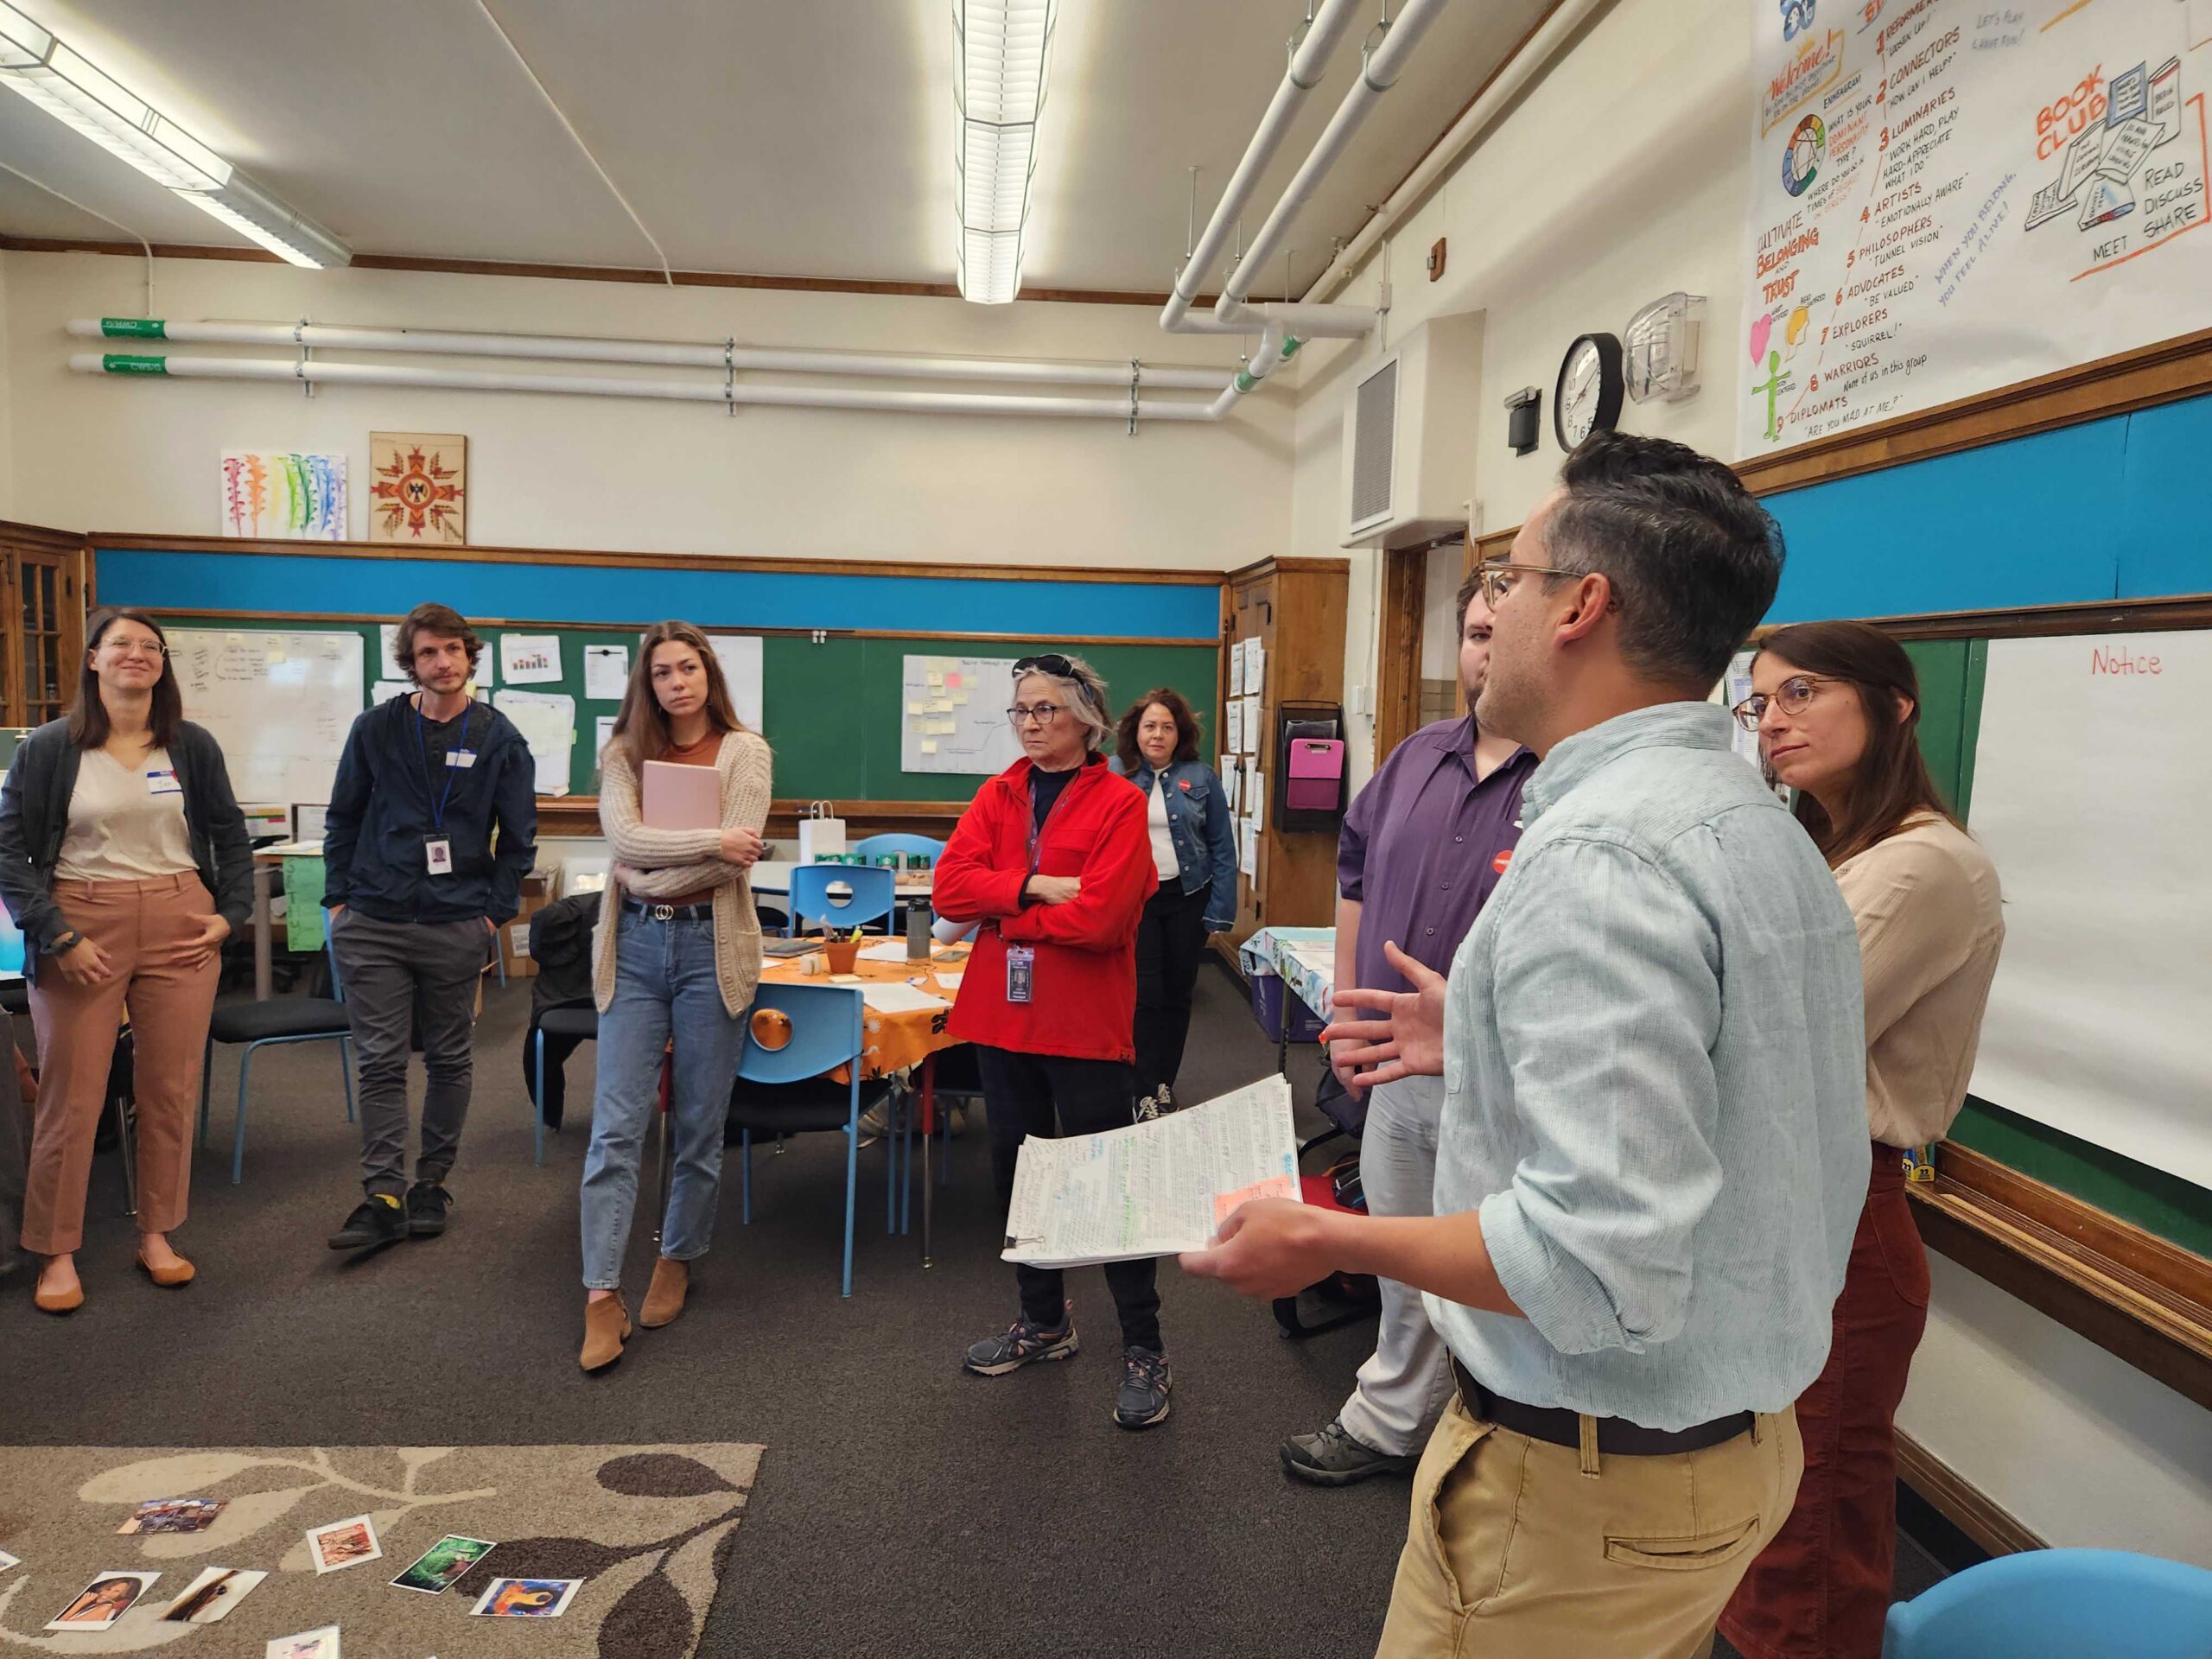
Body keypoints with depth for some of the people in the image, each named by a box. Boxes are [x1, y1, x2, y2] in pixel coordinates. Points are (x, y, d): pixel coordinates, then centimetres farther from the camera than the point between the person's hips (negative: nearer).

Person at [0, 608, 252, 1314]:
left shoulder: (193, 745, 5)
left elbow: (231, 835, 13)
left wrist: (231, 914, 2)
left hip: (180, 928, 2)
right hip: (82, 926, -2)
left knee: (172, 1090, 7)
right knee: (71, 1097, 3)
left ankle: (156, 1234, 21)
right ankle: (57, 1252, 16)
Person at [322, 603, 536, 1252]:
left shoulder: (499, 740, 0)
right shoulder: (376, 729, 2)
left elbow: (518, 837, 4)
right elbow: (342, 818, 10)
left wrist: (497, 911, -2)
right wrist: (338, 898, 4)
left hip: (457, 927, 0)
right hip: (373, 924, 0)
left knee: (449, 1060, 10)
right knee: (380, 1063, 1)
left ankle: (432, 1184, 23)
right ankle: (384, 1196, 7)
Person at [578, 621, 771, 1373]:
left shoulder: (744, 751, 0)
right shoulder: (624, 753, 6)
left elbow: (735, 858, -12)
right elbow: (624, 838, -11)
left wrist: (653, 872, -10)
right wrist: (710, 843, -18)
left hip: (711, 947, -1)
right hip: (634, 948, 2)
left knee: (699, 1127, 9)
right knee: (616, 1126, -2)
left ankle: (678, 1261, 30)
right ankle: (602, 1296, 4)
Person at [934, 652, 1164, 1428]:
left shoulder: (1120, 802, -8)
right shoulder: (998, 795, 9)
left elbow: (1099, 916, -20)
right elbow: (950, 885, -4)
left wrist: (1003, 913, -10)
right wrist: (1038, 886, -17)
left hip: (1085, 1022, -6)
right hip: (1003, 1014, 6)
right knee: (1016, 1170, 16)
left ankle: (1144, 1350, 16)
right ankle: (1044, 1321, 35)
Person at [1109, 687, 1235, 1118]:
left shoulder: (1201, 777, 0)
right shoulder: (1113, 776, -3)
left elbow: (1223, 848, 1)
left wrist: (1220, 912, -4)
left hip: (1187, 897, 2)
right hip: (1133, 899, -2)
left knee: (1178, 993, 11)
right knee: (1144, 996, -2)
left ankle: (1166, 1083, 27)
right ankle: (1147, 1094, 8)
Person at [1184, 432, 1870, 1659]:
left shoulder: (1599, 853, -26)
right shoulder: (1763, 824, 6)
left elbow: (1604, 1263, -31)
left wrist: (1328, 1240, -19)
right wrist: (1489, 1042, 13)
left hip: (1595, 1490, -9)